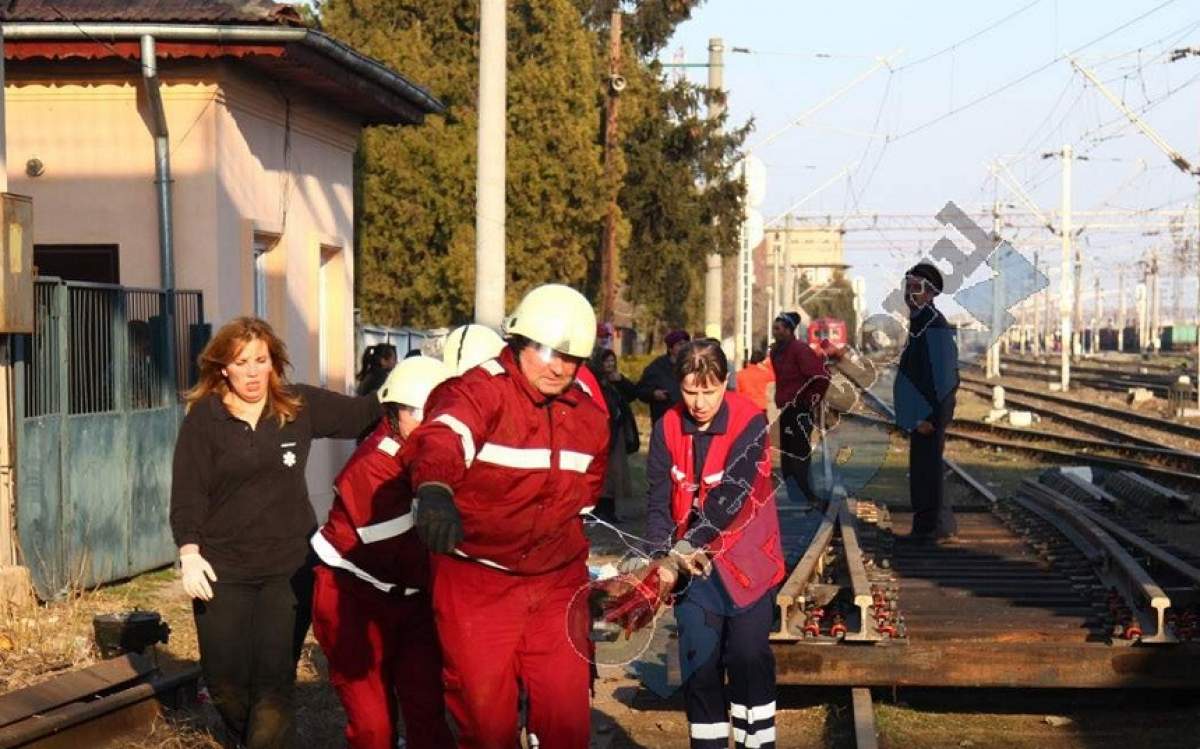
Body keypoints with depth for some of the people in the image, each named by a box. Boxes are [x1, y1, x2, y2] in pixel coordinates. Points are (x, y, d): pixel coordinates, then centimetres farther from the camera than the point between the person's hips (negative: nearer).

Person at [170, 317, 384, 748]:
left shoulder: (301, 406, 2)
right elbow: (187, 491, -5)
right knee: (225, 680, 5)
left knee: (274, 681, -3)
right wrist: (190, 553, -15)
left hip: (290, 567, 1)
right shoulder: (204, 417, -4)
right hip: (222, 569, 0)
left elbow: (363, 413, 5)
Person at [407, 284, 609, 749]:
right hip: (475, 583, -4)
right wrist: (436, 490, -59)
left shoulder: (589, 416, 5)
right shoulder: (480, 391, -15)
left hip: (558, 583, 4)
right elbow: (443, 436, -38)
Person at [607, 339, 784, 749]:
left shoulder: (749, 423, -14)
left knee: (748, 657, -8)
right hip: (692, 562, 3)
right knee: (699, 663, 3)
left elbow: (729, 500, -22)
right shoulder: (668, 428, -2)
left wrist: (676, 556, -28)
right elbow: (658, 500, -5)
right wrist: (668, 556, -23)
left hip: (746, 560, -3)